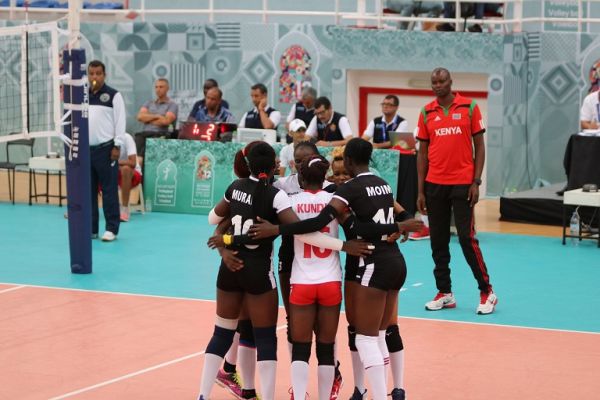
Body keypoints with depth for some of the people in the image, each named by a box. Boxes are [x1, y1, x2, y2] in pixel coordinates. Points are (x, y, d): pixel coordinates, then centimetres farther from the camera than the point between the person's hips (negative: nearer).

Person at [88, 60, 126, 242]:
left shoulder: (113, 95, -2)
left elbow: (120, 122, -5)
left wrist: (117, 146, -10)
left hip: (105, 148, -5)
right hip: (85, 148, 5)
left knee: (109, 190, -3)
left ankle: (111, 229, 1)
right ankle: (90, 228, 13)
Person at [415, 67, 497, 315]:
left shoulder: (469, 107, -1)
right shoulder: (426, 113, 6)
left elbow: (479, 146, 1)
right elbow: (423, 152, 10)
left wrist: (476, 182, -7)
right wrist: (421, 190, 5)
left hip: (462, 184, -3)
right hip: (434, 185, 3)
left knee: (467, 238, -6)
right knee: (438, 241, 5)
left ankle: (486, 292, 4)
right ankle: (444, 293, 13)